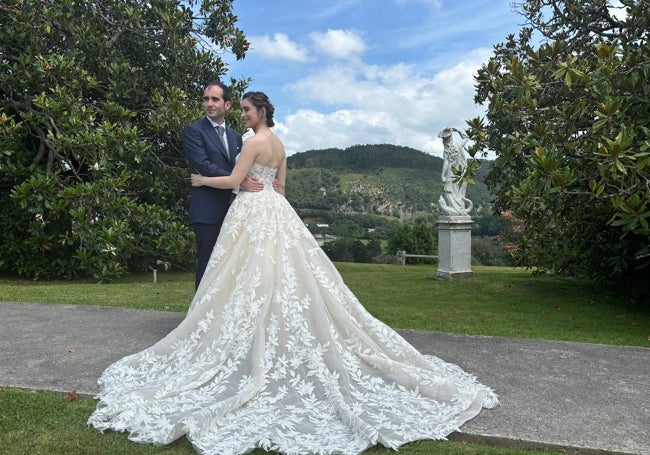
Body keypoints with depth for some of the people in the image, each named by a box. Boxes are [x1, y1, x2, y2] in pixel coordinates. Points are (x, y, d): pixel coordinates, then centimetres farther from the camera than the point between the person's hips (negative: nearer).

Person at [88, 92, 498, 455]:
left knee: (255, 277, -4)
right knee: (284, 274, 8)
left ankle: (257, 355, 3)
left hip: (254, 213, -9)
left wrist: (202, 180, 2)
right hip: (276, 211, 9)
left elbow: (234, 181, -12)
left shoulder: (254, 141, -11)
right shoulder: (280, 144, 15)